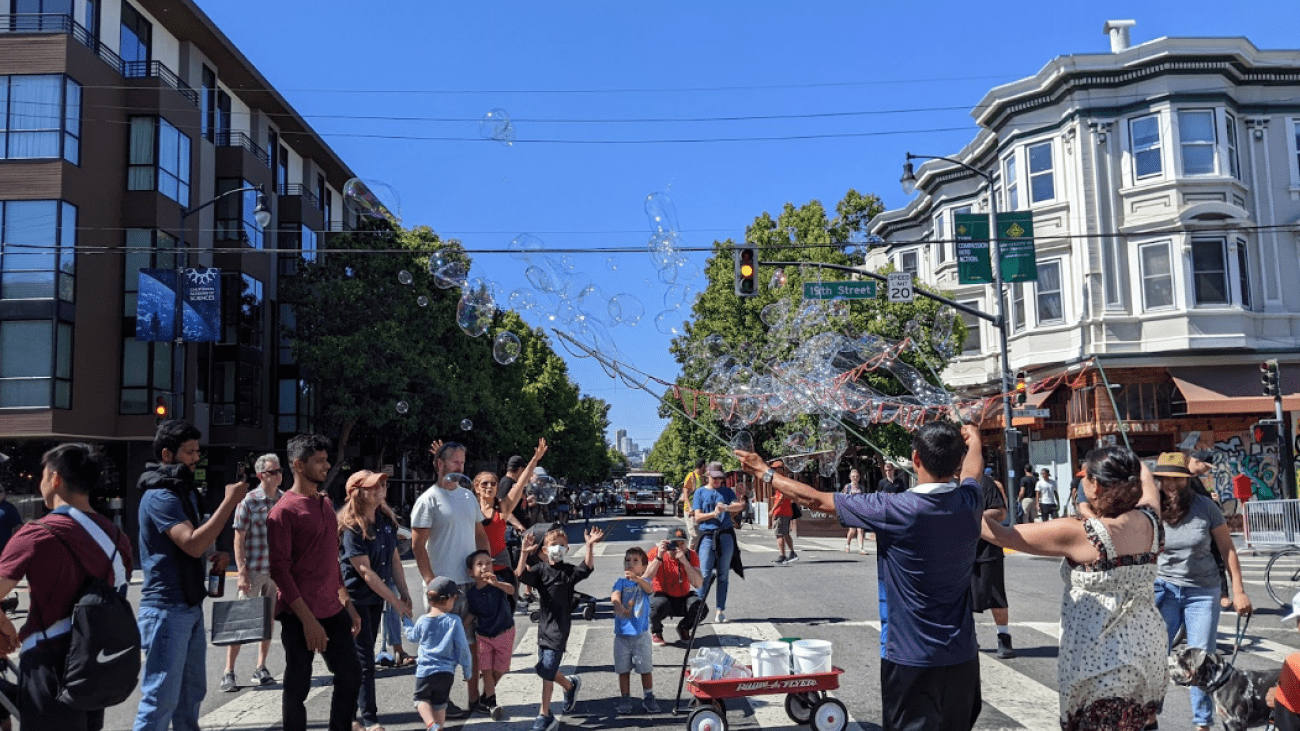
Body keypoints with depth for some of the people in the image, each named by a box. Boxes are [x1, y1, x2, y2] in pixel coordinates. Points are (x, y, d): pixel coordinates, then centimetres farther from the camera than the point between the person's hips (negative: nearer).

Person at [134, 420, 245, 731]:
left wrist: (215, 556, 4)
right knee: (161, 697, -5)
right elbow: (193, 544, -27)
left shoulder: (185, 492, 14)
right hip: (167, 609, -10)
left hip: (191, 607, 10)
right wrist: (230, 501, -25)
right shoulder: (159, 496, -16)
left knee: (192, 692, 15)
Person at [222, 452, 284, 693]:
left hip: (277, 569, 5)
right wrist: (242, 572, -14)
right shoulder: (249, 501, -9)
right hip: (253, 569, -5)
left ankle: (261, 668, 21)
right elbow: (238, 540, -8)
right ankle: (228, 672, 5)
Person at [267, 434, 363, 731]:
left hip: (334, 611, 7)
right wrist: (307, 619, -18)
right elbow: (279, 570, -15)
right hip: (301, 617, -7)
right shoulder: (284, 511, -11)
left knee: (350, 676, 11)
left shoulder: (325, 503, 13)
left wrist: (347, 603, 17)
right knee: (298, 686, 4)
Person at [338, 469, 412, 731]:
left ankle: (357, 705, 32)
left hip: (376, 596, 7)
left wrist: (404, 593, 4)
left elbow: (394, 557, 7)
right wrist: (395, 601, -22)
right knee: (364, 659, -1)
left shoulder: (385, 519, 0)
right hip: (355, 598, -7)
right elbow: (365, 571, -23)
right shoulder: (351, 527, -21)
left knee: (364, 655, 17)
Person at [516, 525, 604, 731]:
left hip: (559, 627, -4)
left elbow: (587, 568, -23)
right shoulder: (540, 569, 1)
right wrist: (525, 553, -33)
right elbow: (521, 575, -17)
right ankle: (570, 685, 42)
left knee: (546, 672, -7)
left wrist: (590, 546, -37)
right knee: (546, 671, 14)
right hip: (544, 624, 4)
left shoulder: (569, 571, -4)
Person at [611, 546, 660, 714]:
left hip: (641, 634, -1)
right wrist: (618, 605, -38)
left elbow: (649, 588, -23)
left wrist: (636, 578, -41)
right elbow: (615, 594, -16)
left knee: (646, 668, 7)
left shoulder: (644, 581, 1)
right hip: (622, 634, 1)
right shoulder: (621, 582, 3)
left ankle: (648, 698, 21)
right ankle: (625, 699, 21)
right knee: (623, 669, 9)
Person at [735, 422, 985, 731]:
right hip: (962, 656, 5)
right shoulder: (969, 502, -6)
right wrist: (972, 439, 43)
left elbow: (817, 500, -11)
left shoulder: (895, 511, -21)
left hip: (911, 656, -5)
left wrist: (765, 473, 3)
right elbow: (973, 467, 20)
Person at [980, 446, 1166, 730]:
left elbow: (999, 534, -15)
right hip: (1148, 655, 6)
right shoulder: (1148, 522, -5)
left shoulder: (1080, 535, -20)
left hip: (1101, 667, -6)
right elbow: (1144, 478, 19)